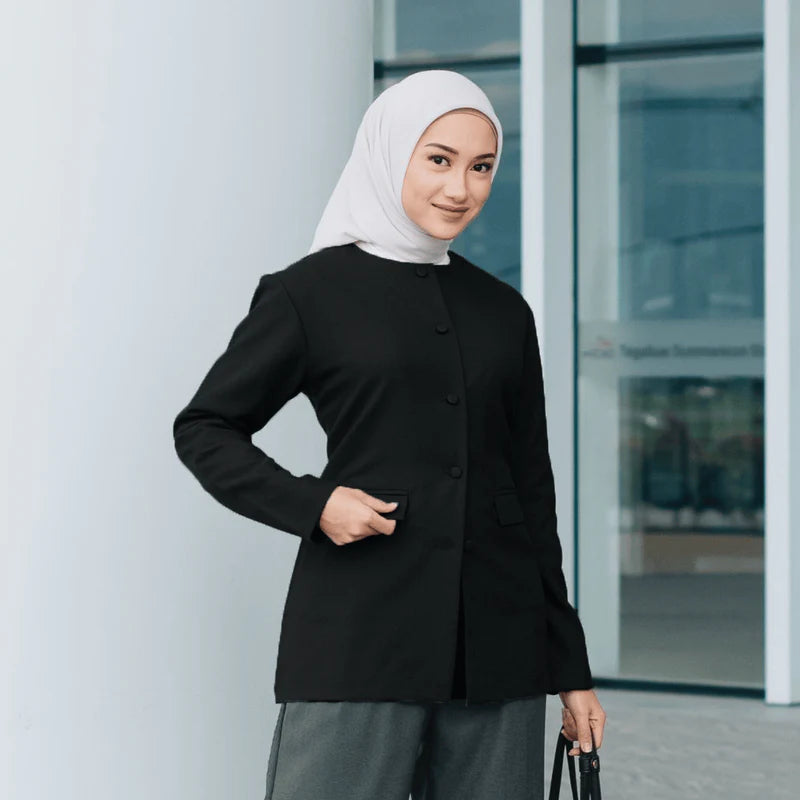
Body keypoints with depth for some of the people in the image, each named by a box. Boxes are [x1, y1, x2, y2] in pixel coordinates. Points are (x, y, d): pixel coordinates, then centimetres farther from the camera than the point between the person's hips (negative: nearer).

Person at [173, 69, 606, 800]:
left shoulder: (502, 312, 14)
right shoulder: (311, 293, 2)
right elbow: (204, 429, 6)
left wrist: (569, 665, 16)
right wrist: (310, 505, -11)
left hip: (495, 643, 4)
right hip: (361, 630, -4)